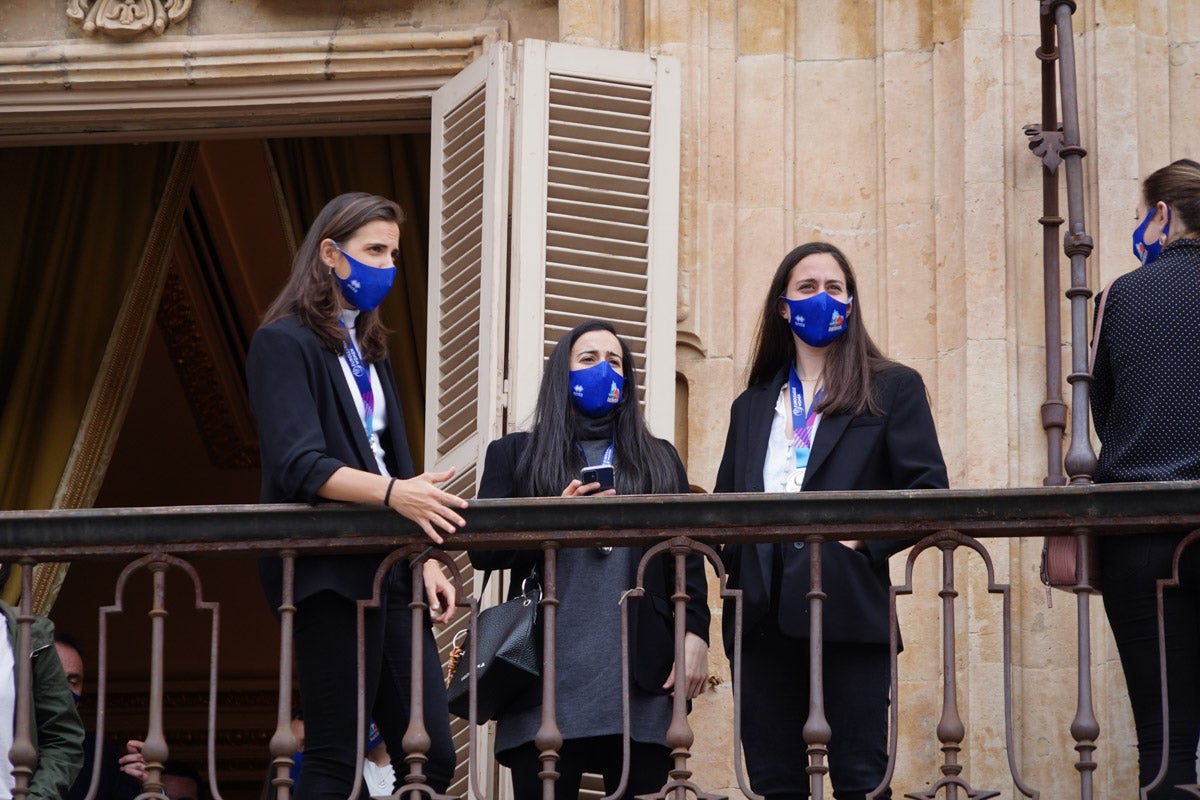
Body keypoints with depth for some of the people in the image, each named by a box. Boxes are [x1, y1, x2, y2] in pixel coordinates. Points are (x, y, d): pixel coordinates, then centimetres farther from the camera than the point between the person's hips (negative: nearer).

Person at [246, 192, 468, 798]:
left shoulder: (370, 350, 22)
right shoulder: (285, 343, -4)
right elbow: (300, 467, -17)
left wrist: (425, 560, 11)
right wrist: (392, 492, -30)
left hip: (388, 566, 8)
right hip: (329, 571, -8)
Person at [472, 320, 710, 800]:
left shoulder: (660, 460, 21)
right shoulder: (514, 455, 15)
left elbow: (687, 557, 13)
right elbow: (482, 550, 4)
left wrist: (695, 634, -2)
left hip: (642, 679, 1)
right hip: (548, 676, -1)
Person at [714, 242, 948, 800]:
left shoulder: (892, 389, 10)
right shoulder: (751, 405, 23)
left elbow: (927, 491, 1)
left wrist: (864, 538, -11)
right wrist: (736, 558, 0)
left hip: (848, 610, -4)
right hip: (763, 614, 4)